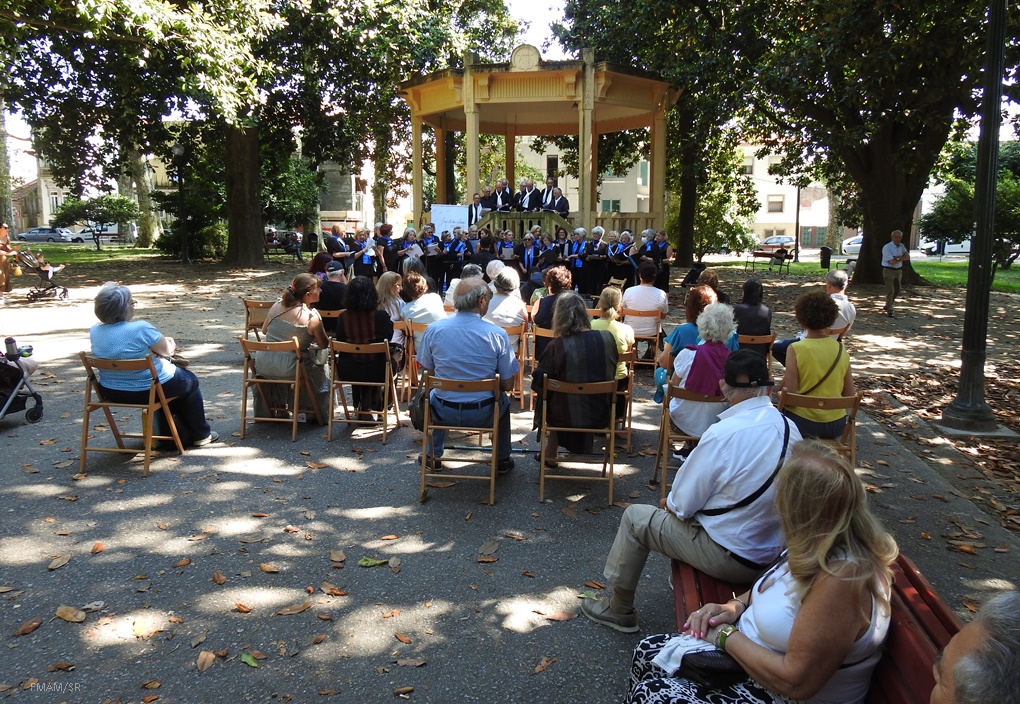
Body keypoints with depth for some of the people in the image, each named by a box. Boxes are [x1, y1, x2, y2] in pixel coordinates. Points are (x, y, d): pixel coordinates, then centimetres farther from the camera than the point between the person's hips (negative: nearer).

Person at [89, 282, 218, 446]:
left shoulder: (94, 331, -4)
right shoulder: (141, 328, -24)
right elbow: (168, 350, -8)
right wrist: (168, 342, 15)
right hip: (146, 390, -7)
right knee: (189, 381, 21)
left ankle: (167, 433, 44)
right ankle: (201, 435, 30)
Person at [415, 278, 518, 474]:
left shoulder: (433, 330, -9)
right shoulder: (497, 334, -15)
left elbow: (430, 372, 4)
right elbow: (508, 384, -9)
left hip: (444, 412, 2)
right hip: (483, 414, -1)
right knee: (503, 400, 34)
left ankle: (433, 457, 44)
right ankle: (502, 460, 41)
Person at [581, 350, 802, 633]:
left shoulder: (723, 434, -26)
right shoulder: (790, 429, -4)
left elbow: (683, 505, -17)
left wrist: (671, 503, 6)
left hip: (729, 558, -7)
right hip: (772, 552, 7)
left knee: (635, 517, 10)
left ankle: (619, 610, 25)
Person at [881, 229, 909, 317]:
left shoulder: (902, 246, 6)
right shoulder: (887, 247, -15)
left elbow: (907, 257, -6)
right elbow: (892, 262, -20)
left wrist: (897, 258, -20)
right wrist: (902, 258, -7)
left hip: (898, 270, 7)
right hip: (889, 270, -7)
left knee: (897, 291, 15)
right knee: (890, 291, -10)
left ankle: (888, 306, 33)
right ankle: (889, 310, -3)